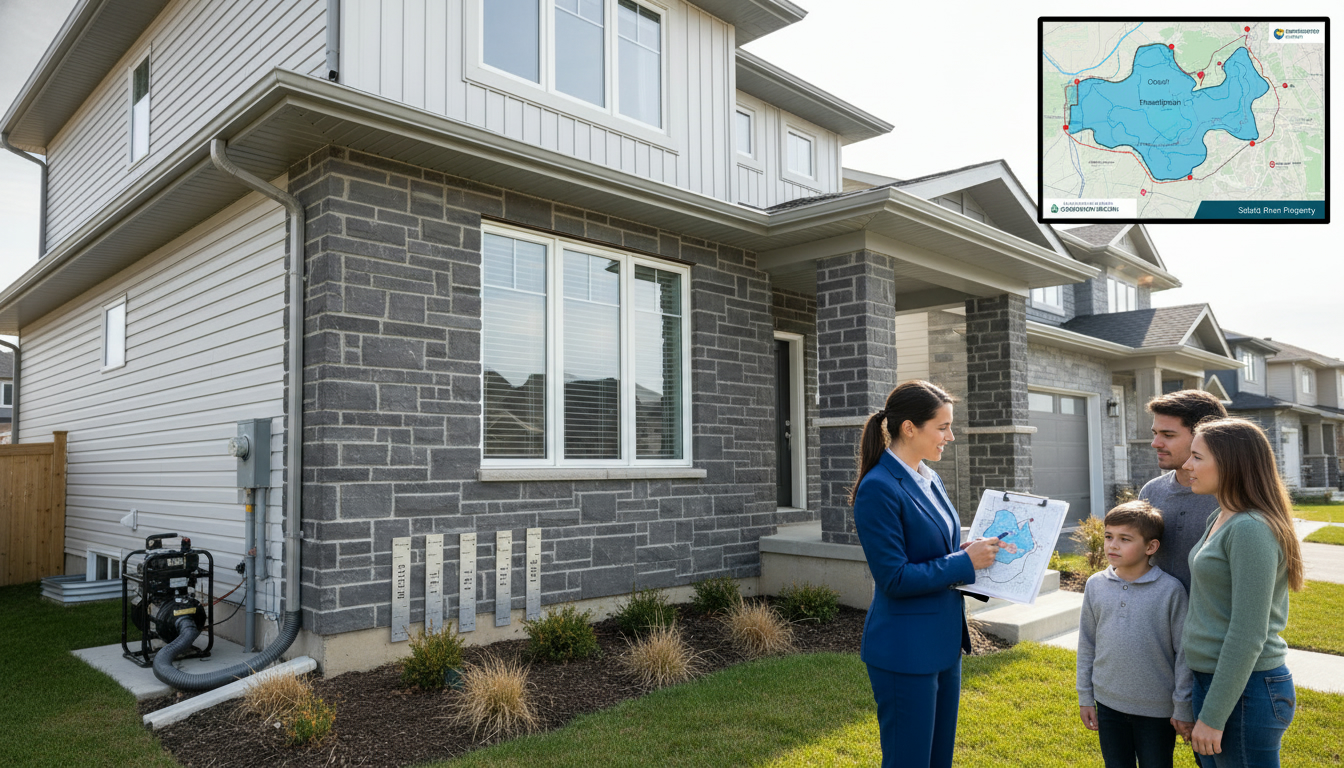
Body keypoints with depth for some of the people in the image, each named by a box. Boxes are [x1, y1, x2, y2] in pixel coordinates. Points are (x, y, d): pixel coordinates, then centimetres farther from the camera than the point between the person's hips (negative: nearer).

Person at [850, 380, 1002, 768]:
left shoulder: (929, 479, 8)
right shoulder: (878, 488, -20)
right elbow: (893, 578, -21)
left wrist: (978, 551, 1)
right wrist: (965, 561, -16)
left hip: (943, 642, 9)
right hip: (905, 652, -9)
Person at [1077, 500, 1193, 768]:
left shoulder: (1170, 590, -13)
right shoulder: (1095, 585, -3)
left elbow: (1184, 652, -7)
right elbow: (1087, 644, 6)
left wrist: (1183, 707, -5)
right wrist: (1085, 697, 8)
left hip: (1157, 709, -3)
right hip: (1108, 704, 3)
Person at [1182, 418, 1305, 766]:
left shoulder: (1251, 530, -20)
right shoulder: (1218, 520, 8)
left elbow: (1248, 636, -22)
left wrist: (1213, 715, -19)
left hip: (1245, 690, -9)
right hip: (1209, 678, 9)